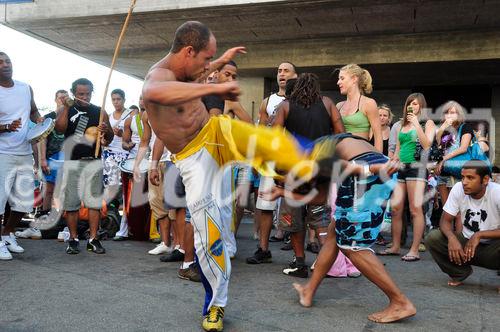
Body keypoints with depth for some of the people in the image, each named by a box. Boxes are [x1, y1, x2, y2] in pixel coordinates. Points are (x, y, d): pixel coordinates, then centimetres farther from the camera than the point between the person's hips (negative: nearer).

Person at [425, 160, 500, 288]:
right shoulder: (458, 189, -12)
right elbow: (446, 220, -9)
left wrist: (479, 235, -29)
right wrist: (451, 237, -29)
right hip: (467, 243, 4)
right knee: (432, 238, -19)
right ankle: (460, 272, 5)